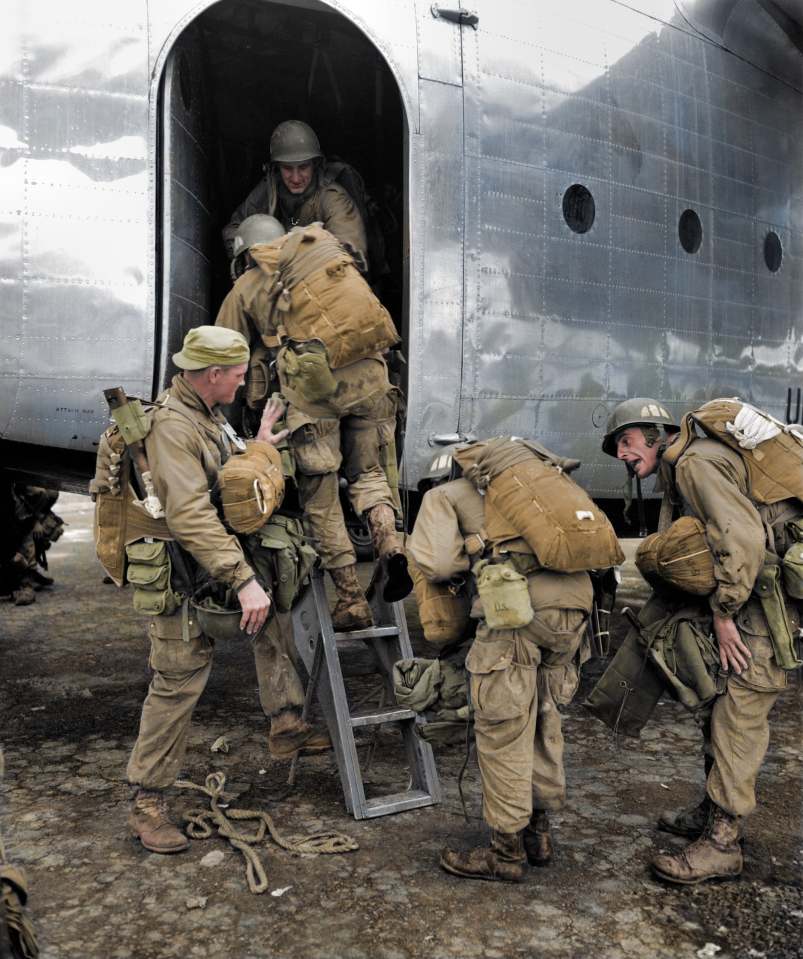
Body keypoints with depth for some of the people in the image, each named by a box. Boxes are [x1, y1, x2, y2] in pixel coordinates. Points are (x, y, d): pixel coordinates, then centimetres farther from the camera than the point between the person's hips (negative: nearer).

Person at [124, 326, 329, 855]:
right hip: (181, 577, -9)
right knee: (178, 684, -4)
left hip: (219, 562, 9)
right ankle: (147, 802, 10)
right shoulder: (171, 424, -24)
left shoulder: (209, 415, 9)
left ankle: (287, 725, 16)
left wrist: (258, 448, 4)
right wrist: (243, 579, -34)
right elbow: (191, 515, -32)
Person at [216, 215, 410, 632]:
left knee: (320, 496, 7)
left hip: (314, 382, -3)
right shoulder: (324, 242, 23)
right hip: (369, 372, 3)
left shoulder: (245, 288, 15)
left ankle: (352, 600, 7)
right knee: (369, 473, 17)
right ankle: (388, 538, -11)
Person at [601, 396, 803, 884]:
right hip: (753, 592, 10)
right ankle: (713, 812, 29)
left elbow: (742, 538, -26)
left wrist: (722, 613, -19)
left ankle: (721, 844, 2)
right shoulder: (680, 471, 17)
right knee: (719, 707, 16)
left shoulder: (694, 463, -16)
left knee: (736, 716, -6)